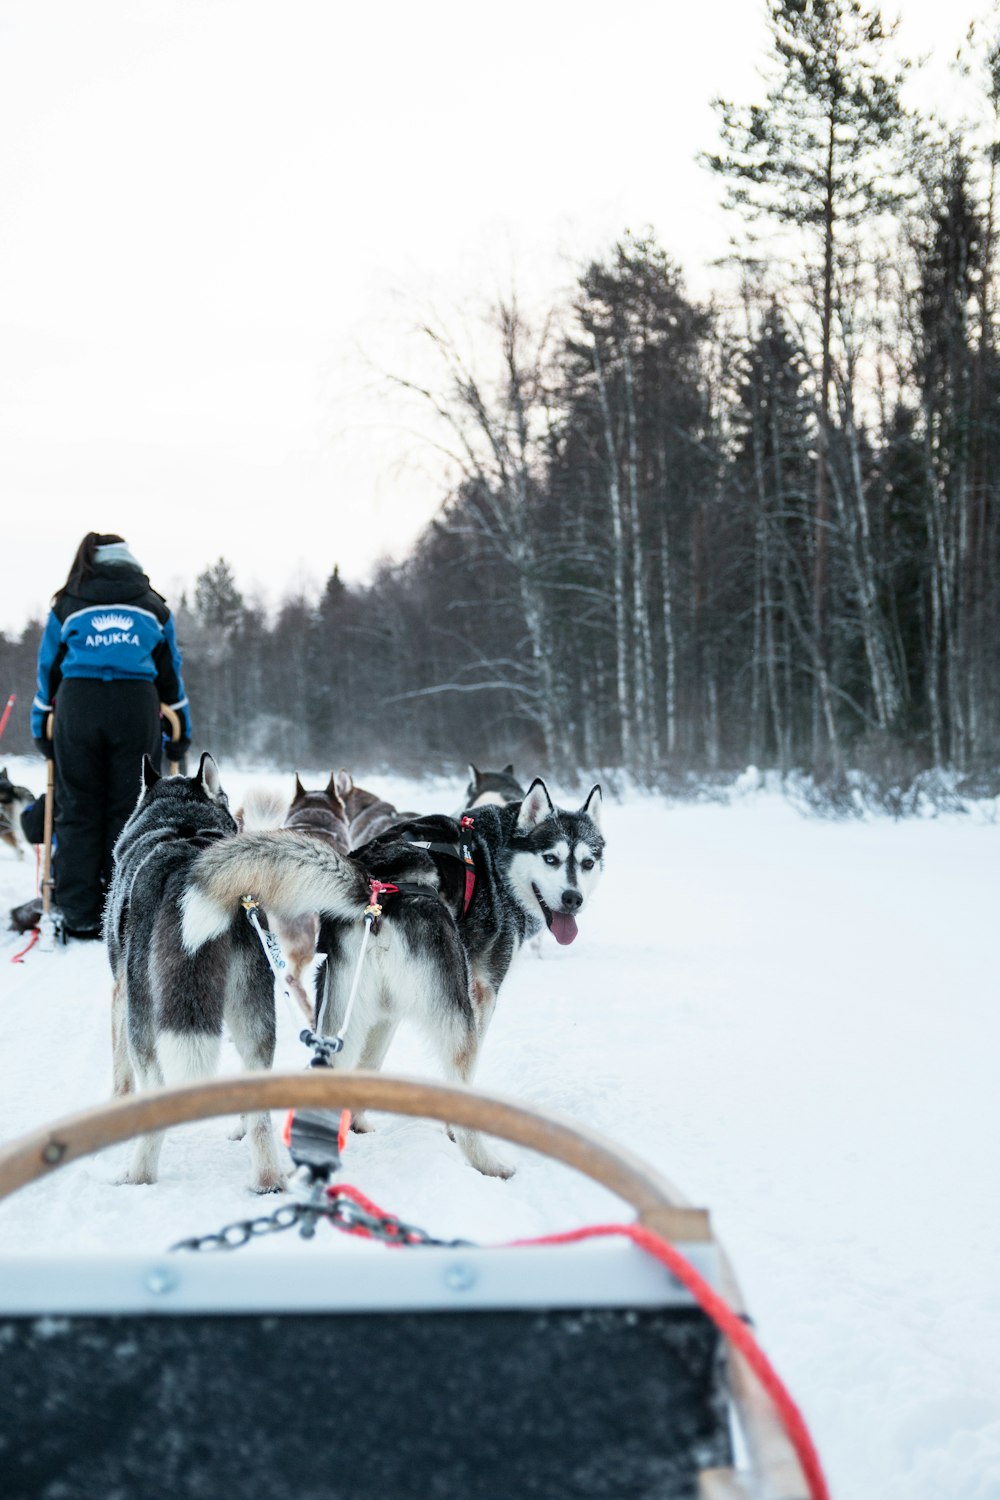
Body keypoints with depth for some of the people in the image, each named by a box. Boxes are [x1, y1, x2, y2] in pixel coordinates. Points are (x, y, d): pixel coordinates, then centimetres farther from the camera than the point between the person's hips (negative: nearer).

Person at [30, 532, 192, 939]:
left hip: (77, 708, 0)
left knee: (77, 813, 6)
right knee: (128, 813, 5)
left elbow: (48, 671, 13)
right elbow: (170, 673, 18)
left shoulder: (66, 606, 11)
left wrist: (41, 728, 21)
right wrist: (182, 732, 24)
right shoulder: (154, 607, 14)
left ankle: (81, 915, 3)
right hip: (137, 709, 0)